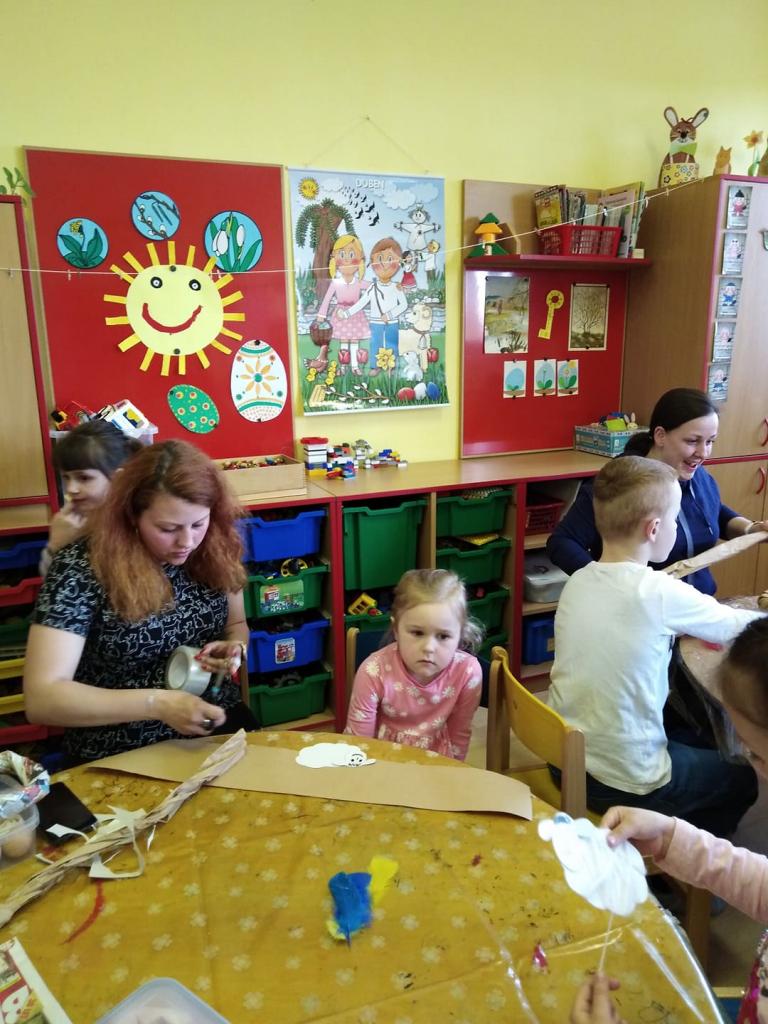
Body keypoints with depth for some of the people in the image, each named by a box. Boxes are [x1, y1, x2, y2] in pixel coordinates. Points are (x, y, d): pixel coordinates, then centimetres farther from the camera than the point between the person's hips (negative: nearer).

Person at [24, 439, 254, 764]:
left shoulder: (213, 552, -4)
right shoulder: (80, 568, -17)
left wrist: (233, 649, -8)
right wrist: (157, 703, -29)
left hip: (219, 729, 4)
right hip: (119, 757, -3)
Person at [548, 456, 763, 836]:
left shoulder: (577, 582, -5)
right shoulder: (660, 593, -22)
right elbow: (736, 627, -4)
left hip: (564, 759, 6)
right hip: (626, 783, -6)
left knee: (689, 741, 32)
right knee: (743, 777, 22)